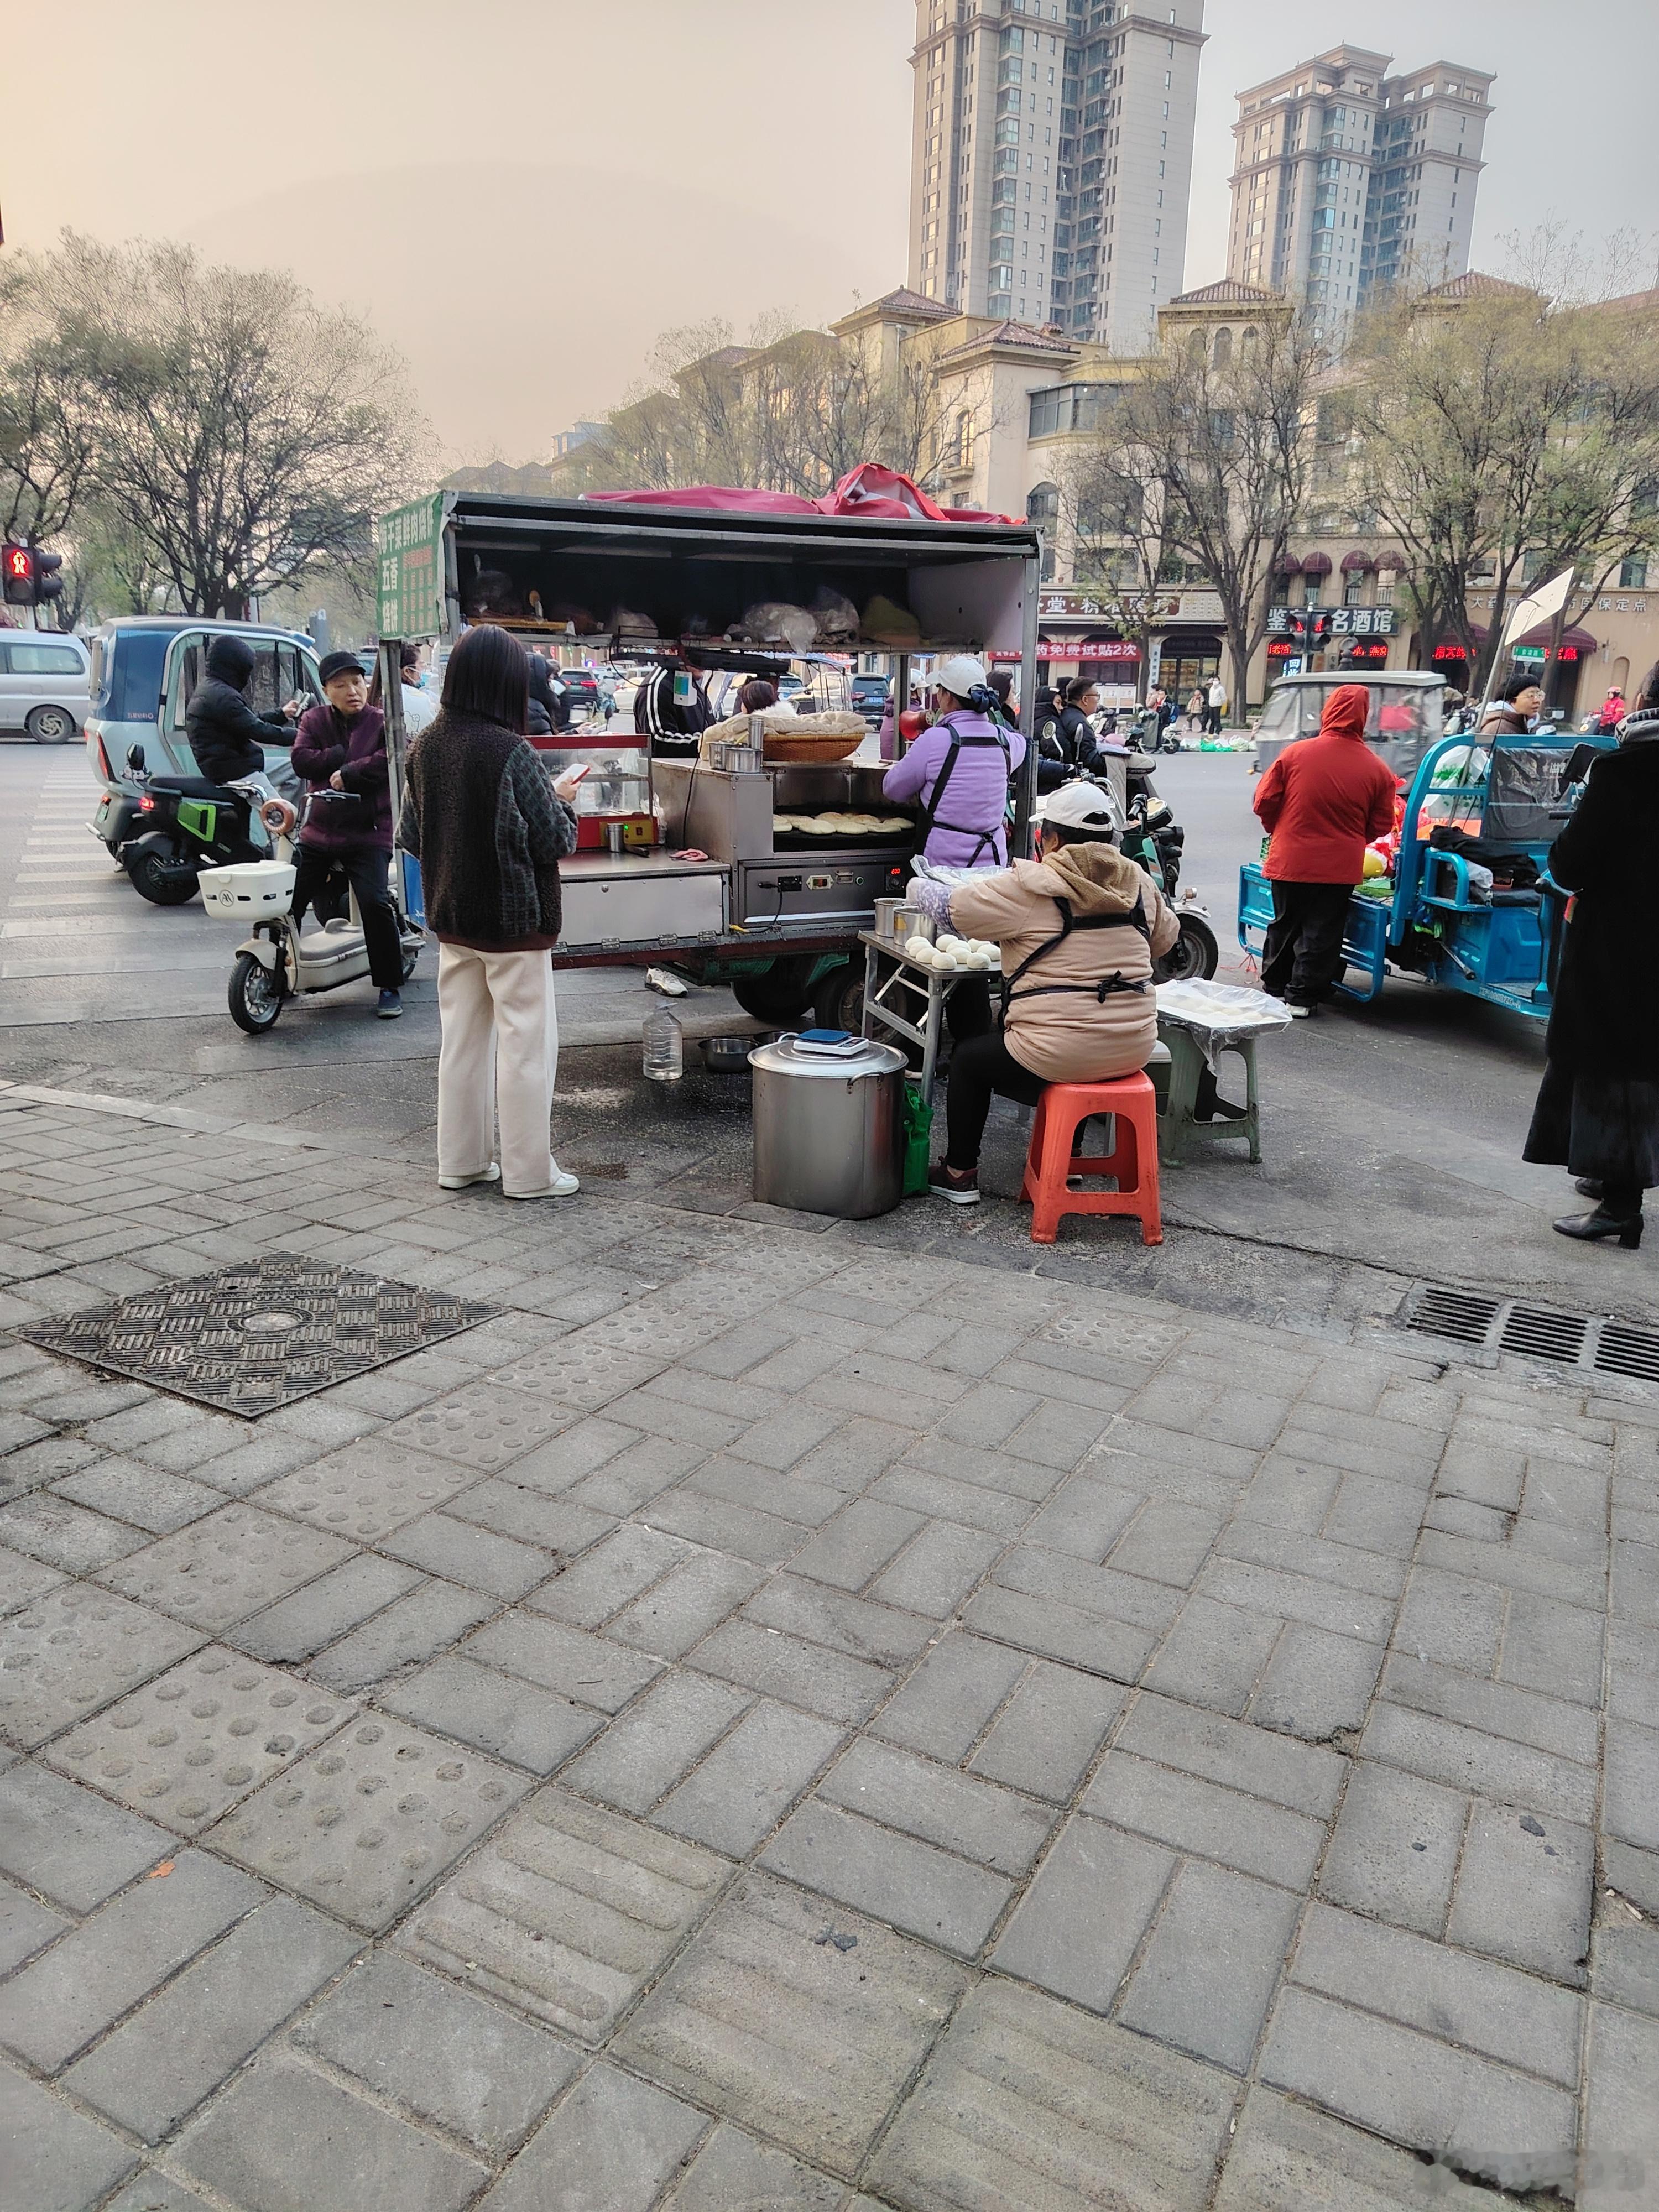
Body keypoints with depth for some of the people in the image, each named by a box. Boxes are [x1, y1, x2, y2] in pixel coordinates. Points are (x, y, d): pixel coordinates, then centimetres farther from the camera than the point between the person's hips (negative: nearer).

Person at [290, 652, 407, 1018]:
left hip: (369, 834, -4)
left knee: (374, 903, -20)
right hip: (319, 832, 4)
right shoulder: (314, 720, 9)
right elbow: (301, 761, -7)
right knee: (288, 902, 6)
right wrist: (348, 756, -13)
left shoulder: (383, 723, 0)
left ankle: (390, 987, -8)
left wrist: (347, 773, -19)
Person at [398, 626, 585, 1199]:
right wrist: (560, 798, 4)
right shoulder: (511, 752, -19)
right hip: (514, 921, -6)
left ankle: (461, 1161, 23)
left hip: (452, 920, 7)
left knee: (462, 1039, 14)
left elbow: (410, 838, 9)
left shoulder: (424, 748, 2)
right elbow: (555, 841, -14)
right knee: (525, 1044, 3)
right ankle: (528, 1173, 9)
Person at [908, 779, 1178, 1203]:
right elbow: (1165, 938, 20)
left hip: (1060, 1057, -6)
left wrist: (918, 888, 19)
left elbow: (951, 908, -3)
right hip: (1134, 1051, 6)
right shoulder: (1136, 882, 3)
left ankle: (960, 1174, 29)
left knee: (968, 1057, 21)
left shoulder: (1030, 886, -13)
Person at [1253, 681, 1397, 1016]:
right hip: (1340, 867, 0)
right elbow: (1381, 825, 3)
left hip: (1289, 860, 1)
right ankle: (1301, 997, 12)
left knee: (1285, 925, 17)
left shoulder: (1295, 753, -9)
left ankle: (1274, 988, 27)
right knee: (1321, 932, 9)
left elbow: (1264, 802, -3)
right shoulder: (1376, 769, -5)